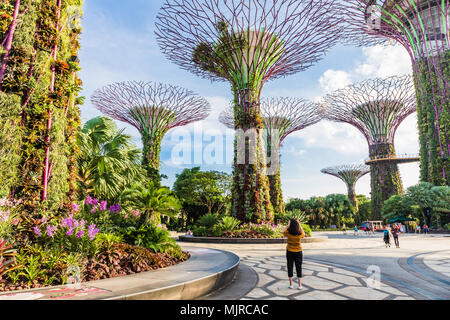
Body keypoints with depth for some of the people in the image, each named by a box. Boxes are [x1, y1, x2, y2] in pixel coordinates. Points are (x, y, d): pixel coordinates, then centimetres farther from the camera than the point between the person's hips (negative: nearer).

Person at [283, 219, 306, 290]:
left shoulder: (288, 233, -16)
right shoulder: (300, 234, -15)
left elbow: (284, 232, 9)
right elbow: (303, 234, 11)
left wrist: (288, 224, 6)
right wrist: (299, 224, 9)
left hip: (289, 252, 0)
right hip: (298, 252, 0)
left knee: (290, 268, 10)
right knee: (299, 268, 9)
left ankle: (291, 284, 15)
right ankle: (300, 285, 12)